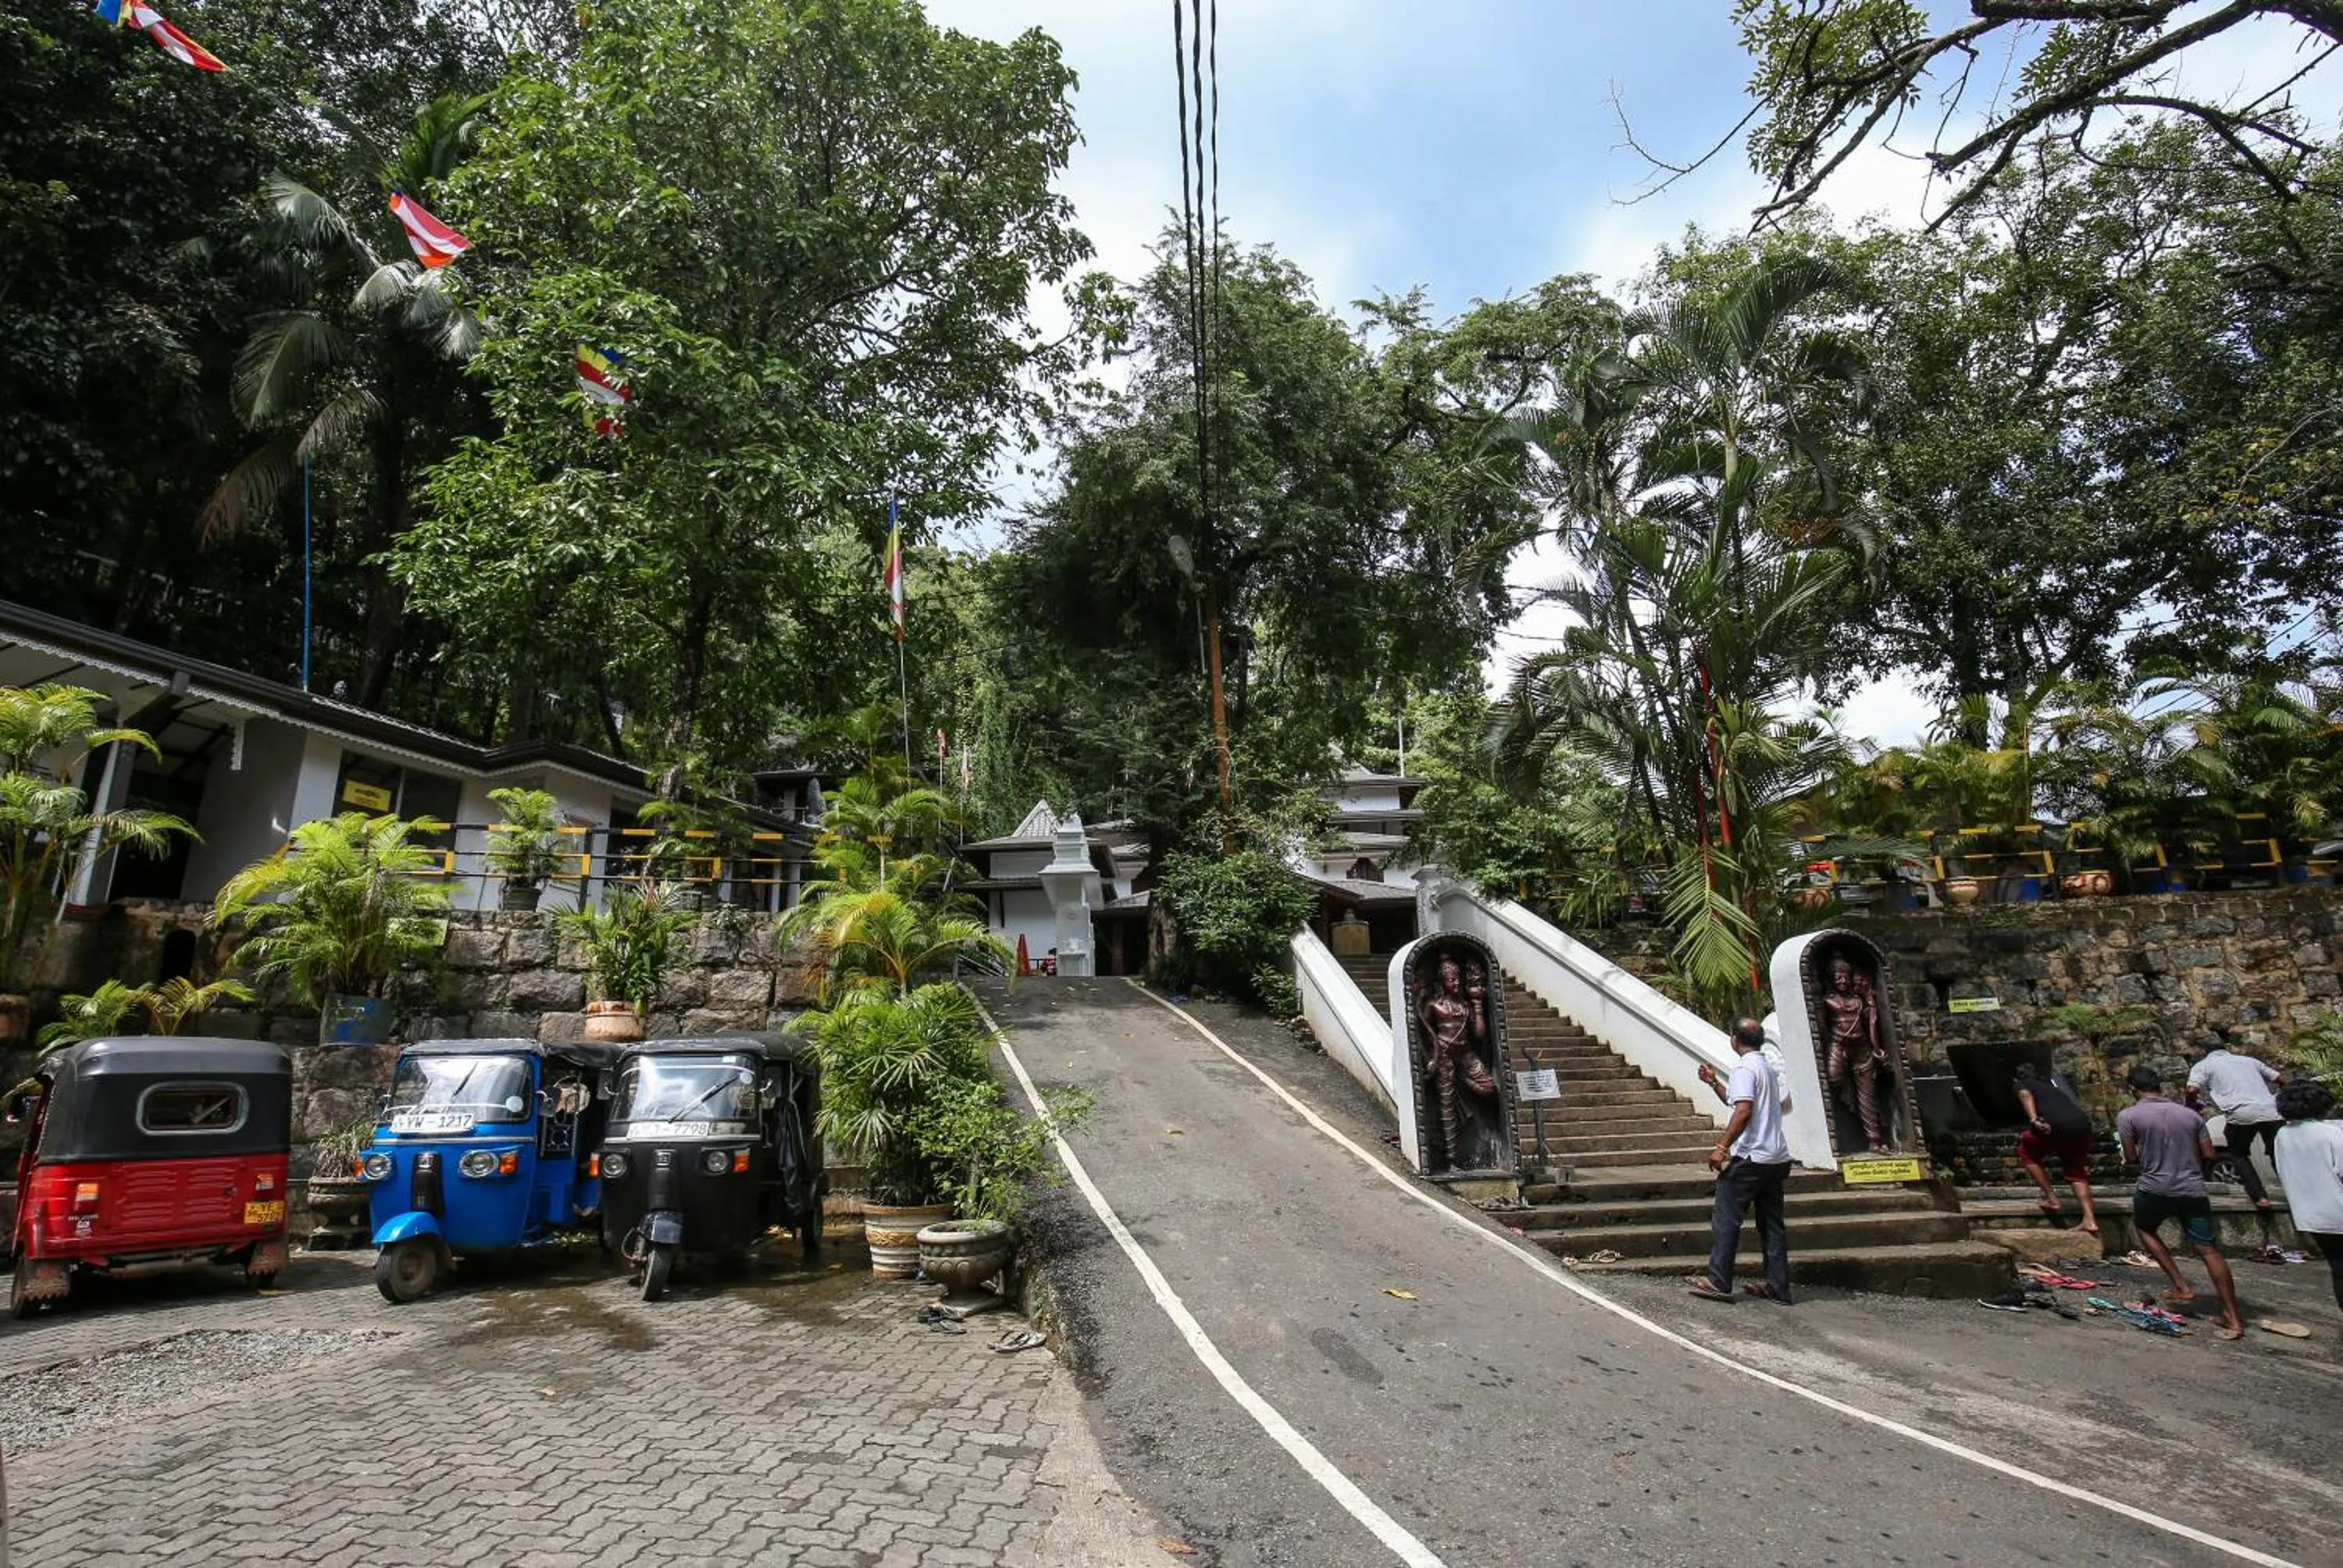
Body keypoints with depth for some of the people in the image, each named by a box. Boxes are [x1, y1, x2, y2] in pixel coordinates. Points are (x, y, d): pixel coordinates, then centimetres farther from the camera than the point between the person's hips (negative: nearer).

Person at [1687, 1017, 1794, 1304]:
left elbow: (1744, 1110, -25)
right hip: (1778, 1158, 9)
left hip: (1751, 1158, -9)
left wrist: (1722, 1147, -25)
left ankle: (1718, 1282, 1)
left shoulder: (1745, 1068, -12)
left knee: (1725, 1218, -2)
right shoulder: (1766, 1068, 18)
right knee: (1772, 1222, 11)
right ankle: (1778, 1287, 14)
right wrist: (1714, 1083, 27)